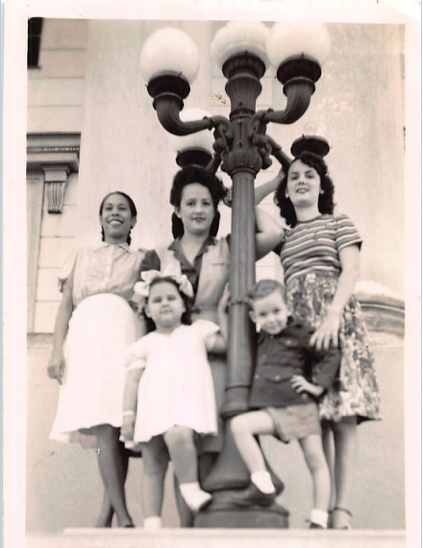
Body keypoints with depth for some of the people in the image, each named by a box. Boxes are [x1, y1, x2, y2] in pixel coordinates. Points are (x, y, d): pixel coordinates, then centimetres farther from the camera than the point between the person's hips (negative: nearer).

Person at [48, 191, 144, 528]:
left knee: (115, 423, -12)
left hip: (124, 333, 0)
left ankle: (106, 516, -10)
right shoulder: (80, 257, 26)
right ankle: (123, 517, -23)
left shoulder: (140, 260, 24)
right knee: (103, 426, -16)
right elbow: (66, 306, 16)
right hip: (85, 333, 0)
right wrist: (57, 350, 1)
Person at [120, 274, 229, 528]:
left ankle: (190, 489, -19)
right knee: (152, 466, 0)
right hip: (154, 407, 3)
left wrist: (222, 312, 16)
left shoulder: (197, 331, 21)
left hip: (188, 402, -2)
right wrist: (128, 414, 1)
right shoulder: (146, 344, 20)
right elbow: (133, 380, 12)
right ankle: (152, 522, 3)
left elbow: (225, 343, 9)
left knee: (178, 435, -35)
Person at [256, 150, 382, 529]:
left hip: (336, 321, -3)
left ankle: (342, 511, -13)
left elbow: (351, 271, -2)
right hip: (298, 327, 4)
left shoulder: (339, 224, 12)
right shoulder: (284, 238, 23)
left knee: (343, 418, -11)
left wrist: (333, 317, -17)